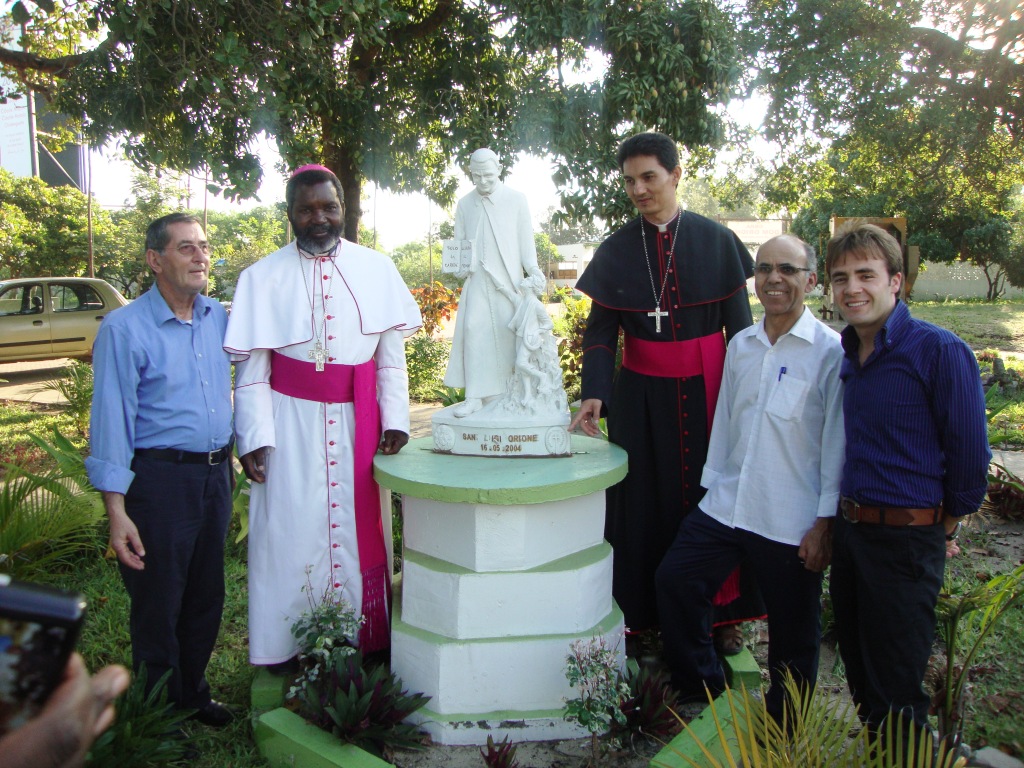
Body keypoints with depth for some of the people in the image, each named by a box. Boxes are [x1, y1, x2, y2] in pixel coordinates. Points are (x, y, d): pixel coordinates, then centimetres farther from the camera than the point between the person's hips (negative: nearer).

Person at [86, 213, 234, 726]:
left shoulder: (219, 318, 6)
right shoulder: (124, 329, -11)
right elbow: (111, 421, -12)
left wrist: (230, 457, 14)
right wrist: (116, 510, -15)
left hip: (215, 475, 6)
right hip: (160, 478, -5)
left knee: (206, 597, 18)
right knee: (158, 603, 9)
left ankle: (193, 695, 38)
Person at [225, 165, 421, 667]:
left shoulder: (377, 270, 4)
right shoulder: (263, 278, 0)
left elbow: (391, 355, 5)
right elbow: (251, 370, -1)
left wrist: (395, 419, -3)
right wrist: (255, 438, -9)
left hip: (358, 423, 2)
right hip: (292, 424, -1)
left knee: (360, 527, 9)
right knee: (291, 530, 5)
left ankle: (366, 641, 24)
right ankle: (287, 650, 21)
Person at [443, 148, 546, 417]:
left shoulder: (516, 200, 2)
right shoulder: (464, 204, 10)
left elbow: (526, 241, 3)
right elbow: (458, 244, 14)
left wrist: (533, 271, -9)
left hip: (507, 279, -1)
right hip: (476, 279, 2)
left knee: (506, 332, -1)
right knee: (473, 328, -10)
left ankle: (502, 395, 9)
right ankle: (474, 396, -8)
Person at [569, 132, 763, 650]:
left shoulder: (716, 241, 0)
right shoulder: (616, 250, 2)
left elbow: (739, 325, 1)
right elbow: (600, 331, 0)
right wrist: (594, 393, -15)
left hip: (708, 391, 0)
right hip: (642, 395, 1)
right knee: (647, 503, 5)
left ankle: (721, 612, 20)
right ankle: (647, 614, 18)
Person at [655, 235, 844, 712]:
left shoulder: (831, 352, -8)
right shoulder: (740, 346, 8)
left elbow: (837, 443, -9)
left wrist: (825, 522, -10)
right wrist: (712, 486, 14)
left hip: (792, 522, -5)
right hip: (725, 506, 5)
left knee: (793, 633, 10)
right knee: (674, 582, 3)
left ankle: (783, 731, 36)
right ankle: (703, 689, 26)